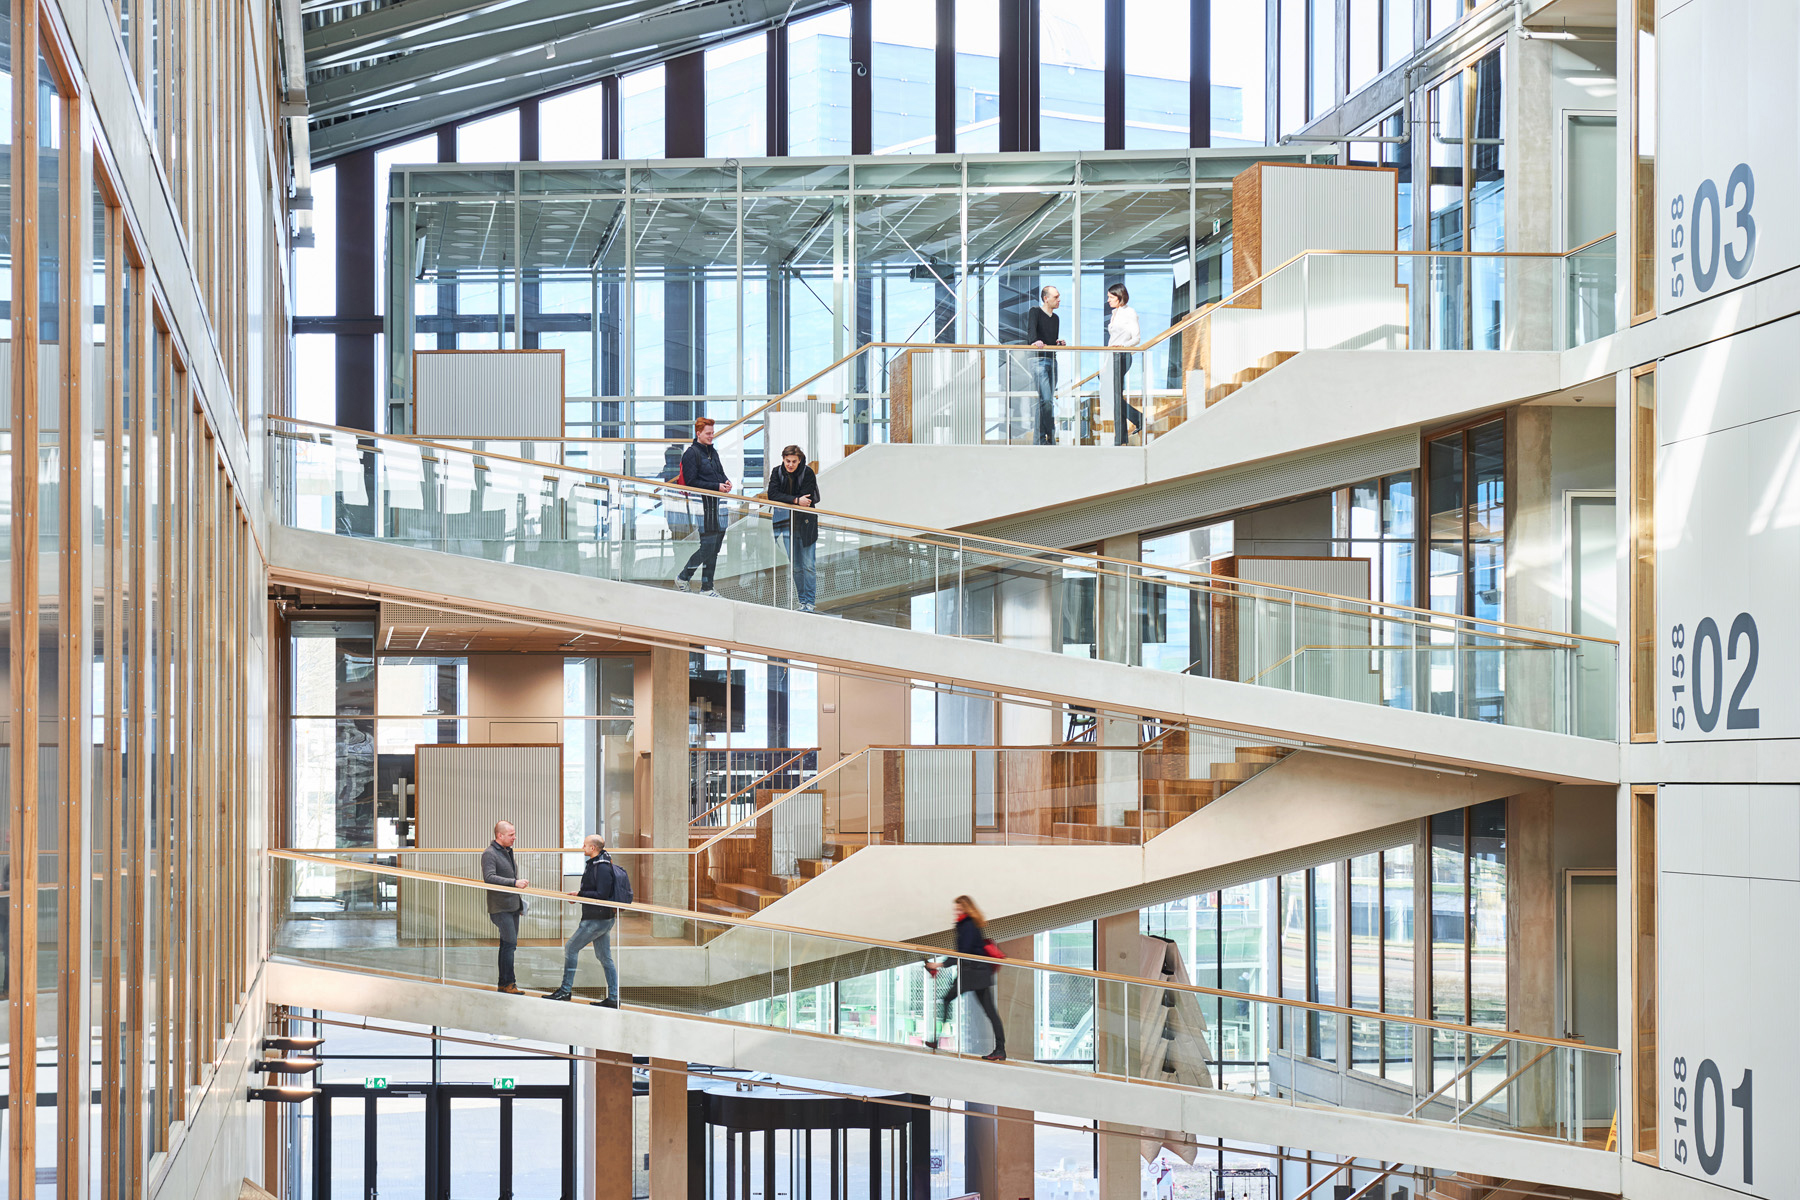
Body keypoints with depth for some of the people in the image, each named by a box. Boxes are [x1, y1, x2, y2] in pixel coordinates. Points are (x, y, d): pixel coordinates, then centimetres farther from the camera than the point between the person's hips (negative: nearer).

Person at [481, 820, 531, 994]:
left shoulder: (508, 851, 16)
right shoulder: (489, 854, -13)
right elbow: (489, 877, -27)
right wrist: (515, 882, -32)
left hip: (513, 906, 9)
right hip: (500, 907, -9)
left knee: (508, 944, 10)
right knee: (510, 943, -13)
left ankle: (503, 983, 16)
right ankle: (508, 983, -9)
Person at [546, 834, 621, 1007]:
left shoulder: (602, 868, -19)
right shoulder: (593, 864, 13)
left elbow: (601, 895, -23)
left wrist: (580, 894, -15)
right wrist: (578, 894, 6)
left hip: (597, 919, -10)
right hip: (604, 918, 10)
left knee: (571, 948, -2)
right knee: (604, 957, 10)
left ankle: (566, 990, 4)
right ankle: (613, 998, 11)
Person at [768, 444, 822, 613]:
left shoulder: (807, 473, -8)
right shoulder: (777, 472, 0)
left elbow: (806, 498, -16)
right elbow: (773, 494, -13)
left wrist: (786, 501, -16)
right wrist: (796, 500, -22)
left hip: (805, 524, -3)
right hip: (787, 524, 3)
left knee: (808, 565, -4)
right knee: (795, 566, 7)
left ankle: (809, 602, -1)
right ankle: (802, 599, 15)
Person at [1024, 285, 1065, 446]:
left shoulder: (1056, 318, 20)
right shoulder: (1035, 312, -1)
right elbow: (1031, 330, -20)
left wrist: (1060, 343, 2)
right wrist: (1035, 341, -40)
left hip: (1052, 360, 8)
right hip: (1038, 360, -8)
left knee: (1046, 401, 7)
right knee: (1046, 399, -17)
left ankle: (1039, 438, 11)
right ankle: (1051, 436, -17)